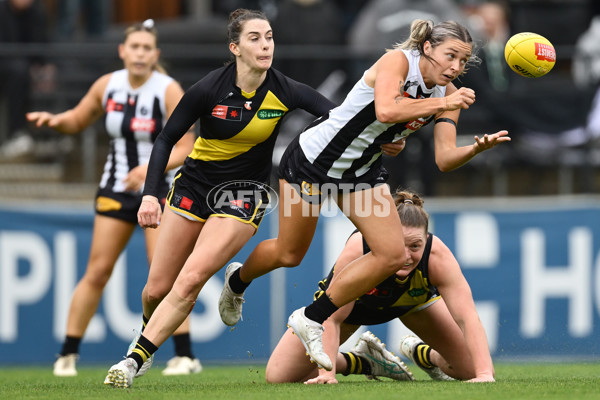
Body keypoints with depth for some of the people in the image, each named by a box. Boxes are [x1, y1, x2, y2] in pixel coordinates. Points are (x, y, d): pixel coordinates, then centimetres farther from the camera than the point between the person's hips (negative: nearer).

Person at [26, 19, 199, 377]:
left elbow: (186, 148, -16)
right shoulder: (107, 86, 0)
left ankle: (186, 356, -7)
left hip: (159, 189, -4)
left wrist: (150, 168, -31)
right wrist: (55, 120, -5)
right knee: (97, 271, 2)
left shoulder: (169, 91, -13)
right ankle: (68, 354, 9)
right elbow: (78, 121, 17)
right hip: (116, 190, 4)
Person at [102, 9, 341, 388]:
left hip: (243, 195, -1)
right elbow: (166, 139, -8)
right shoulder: (210, 88, -15)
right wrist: (150, 194, -18)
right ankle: (148, 331, 38)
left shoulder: (284, 91, -13)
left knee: (189, 281, -20)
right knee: (157, 289, 4)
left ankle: (135, 360, -15)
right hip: (194, 185, 1)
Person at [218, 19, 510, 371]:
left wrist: (477, 149, -32)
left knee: (393, 255, -10)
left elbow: (444, 159, -13)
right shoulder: (398, 61, -26)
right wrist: (442, 104, -40)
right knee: (289, 255, 8)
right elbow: (385, 110, -44)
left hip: (363, 170, 6)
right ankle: (238, 280, 44)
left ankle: (312, 320, 4)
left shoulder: (447, 92, -6)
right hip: (314, 157, -6)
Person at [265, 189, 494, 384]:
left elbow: (467, 317, -42)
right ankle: (364, 361, 12)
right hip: (351, 302, -1)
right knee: (277, 377, -12)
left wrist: (484, 374, -54)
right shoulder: (357, 250, -44)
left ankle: (422, 354, 22)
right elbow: (331, 317, -36)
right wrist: (327, 374, -45)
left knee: (474, 369, -10)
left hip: (414, 301, 1)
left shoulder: (437, 257, -40)